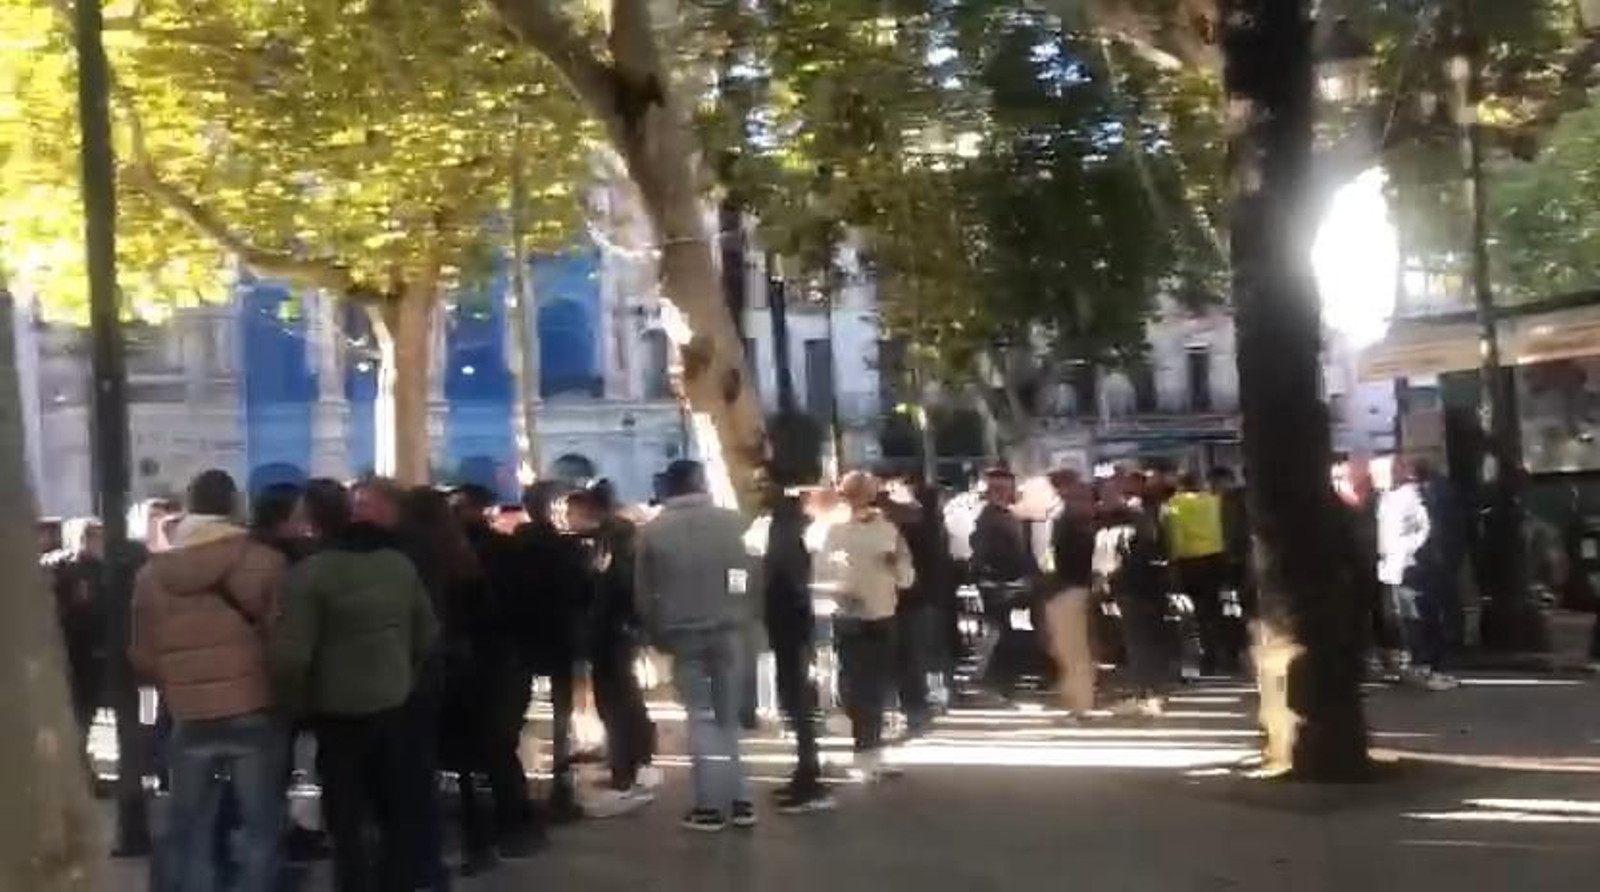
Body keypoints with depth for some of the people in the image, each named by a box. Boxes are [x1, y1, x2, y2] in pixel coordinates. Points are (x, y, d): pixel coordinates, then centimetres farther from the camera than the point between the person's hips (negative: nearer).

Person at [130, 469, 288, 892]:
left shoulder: (152, 572, 2)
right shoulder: (264, 560, -8)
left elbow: (142, 655, 5)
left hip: (189, 717, 3)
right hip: (255, 712, -3)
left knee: (191, 828, 13)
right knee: (260, 824, 7)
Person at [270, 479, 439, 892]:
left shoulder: (311, 572, -15)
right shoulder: (400, 563, 1)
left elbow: (290, 655, -19)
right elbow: (428, 634, 8)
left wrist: (297, 704, -2)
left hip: (338, 713, -4)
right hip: (395, 707, 5)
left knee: (346, 823, 6)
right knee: (399, 814, 16)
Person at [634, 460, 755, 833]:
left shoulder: (652, 531, -2)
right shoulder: (732, 521, -3)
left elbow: (643, 593, 3)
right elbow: (748, 577, 0)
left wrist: (659, 634, 14)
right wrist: (742, 619, 11)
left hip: (682, 634, -1)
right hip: (727, 630, 1)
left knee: (701, 717, 6)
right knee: (727, 715, 11)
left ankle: (710, 805, 4)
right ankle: (739, 800, 11)